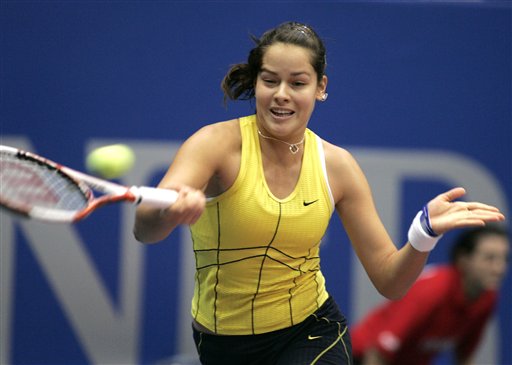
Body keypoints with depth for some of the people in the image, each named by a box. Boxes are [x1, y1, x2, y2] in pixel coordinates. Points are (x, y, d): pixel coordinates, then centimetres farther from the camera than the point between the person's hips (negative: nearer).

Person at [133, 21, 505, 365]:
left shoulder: (336, 165, -5)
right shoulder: (217, 144, -15)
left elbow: (390, 282, -3)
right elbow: (143, 229, -33)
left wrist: (424, 233, -23)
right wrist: (170, 211, -56)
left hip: (311, 335, 1)